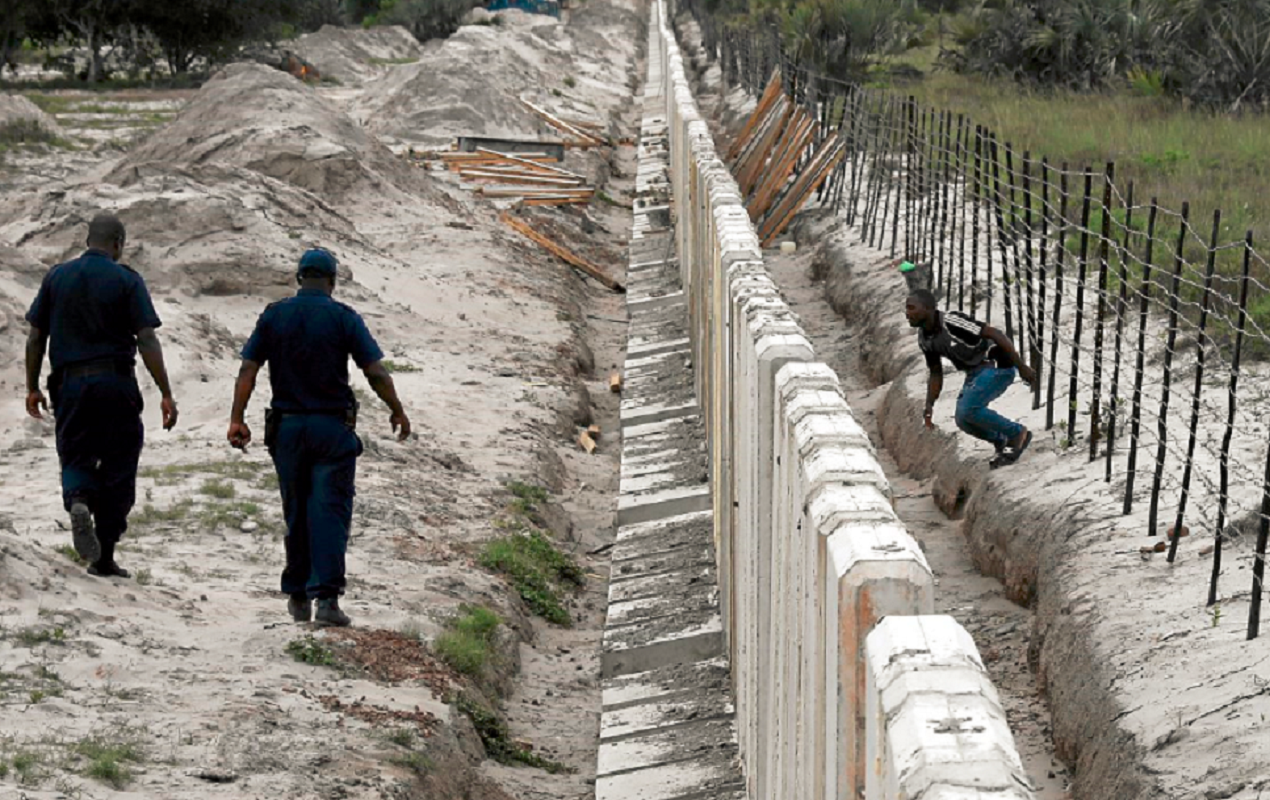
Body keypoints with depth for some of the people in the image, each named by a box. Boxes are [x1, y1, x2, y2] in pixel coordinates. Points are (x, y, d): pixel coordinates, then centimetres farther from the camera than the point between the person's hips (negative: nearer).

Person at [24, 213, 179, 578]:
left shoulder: (56, 277, 7)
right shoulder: (126, 280, -2)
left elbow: (35, 337, 7)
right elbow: (147, 341, -9)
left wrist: (32, 387, 16)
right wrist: (166, 395, -8)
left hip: (70, 384, 2)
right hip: (116, 382, -2)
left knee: (75, 458, 13)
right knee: (117, 468, 8)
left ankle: (78, 500, -22)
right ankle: (104, 556, 8)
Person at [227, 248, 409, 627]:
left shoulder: (273, 316, 3)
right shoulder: (344, 318, -5)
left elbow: (247, 370, -1)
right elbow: (376, 373, -7)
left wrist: (237, 419, 1)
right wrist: (397, 411, 6)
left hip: (286, 427, 3)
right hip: (332, 427, -3)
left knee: (295, 512, 14)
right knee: (329, 510, -4)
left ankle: (298, 596, 21)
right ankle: (326, 595, -14)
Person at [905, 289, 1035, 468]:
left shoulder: (951, 322, -27)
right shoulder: (924, 339, 0)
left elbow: (995, 334, -25)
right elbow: (936, 373, 14)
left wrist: (1022, 366, -24)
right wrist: (929, 407, 5)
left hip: (998, 364, -8)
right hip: (975, 371, 9)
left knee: (968, 409, -21)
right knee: (963, 420, 1)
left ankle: (1017, 434, -2)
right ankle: (1002, 442, 24)